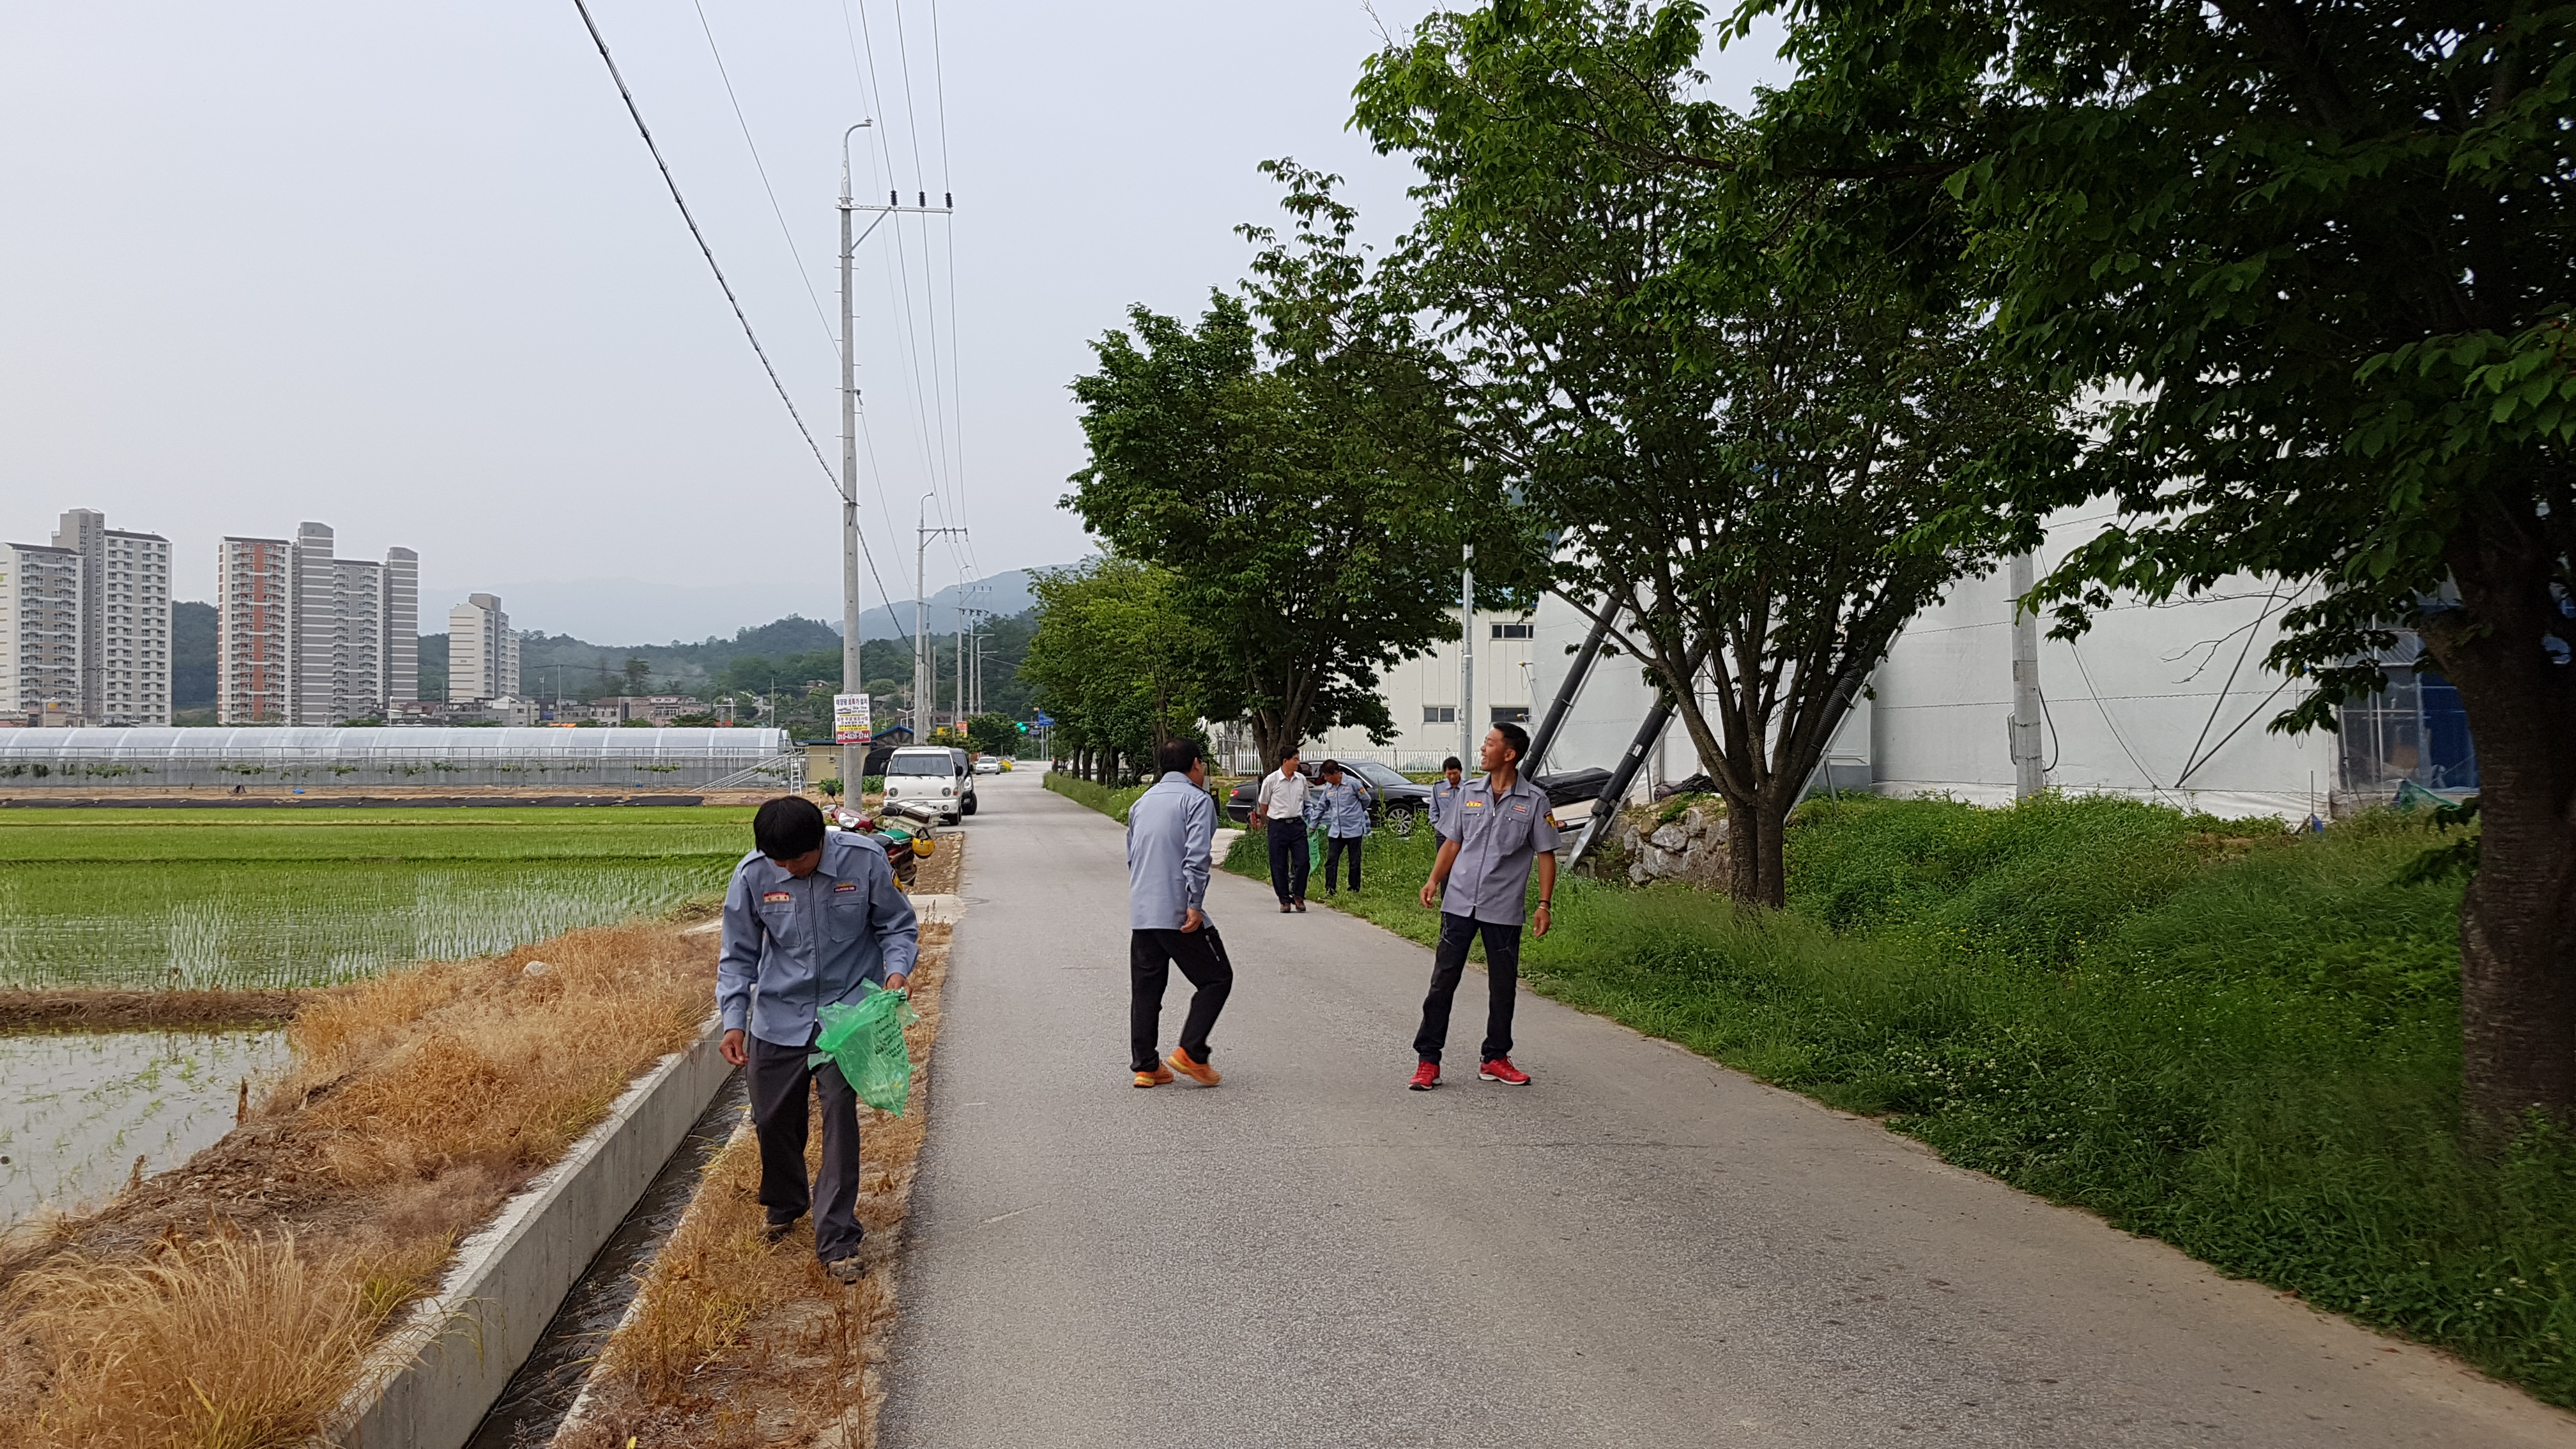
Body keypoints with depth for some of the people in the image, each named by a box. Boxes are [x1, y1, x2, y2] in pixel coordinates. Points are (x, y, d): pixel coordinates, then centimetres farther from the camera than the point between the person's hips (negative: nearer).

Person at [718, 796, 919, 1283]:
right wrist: (734, 1020, -9)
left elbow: (898, 925, -1)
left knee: (840, 1112, -13)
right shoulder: (753, 874, -11)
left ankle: (837, 1241, -7)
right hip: (779, 1017, 2)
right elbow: (739, 955, 0)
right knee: (773, 1119, 11)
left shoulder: (864, 860, -15)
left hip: (847, 1010, -2)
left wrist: (897, 970, -20)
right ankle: (785, 1204, 41)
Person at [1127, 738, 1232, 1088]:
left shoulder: (1142, 802, 17)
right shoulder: (1197, 800, -6)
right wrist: (1194, 906, -17)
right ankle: (1190, 1053, -3)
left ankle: (1145, 1066, 10)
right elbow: (1197, 858, -17)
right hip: (1178, 913, -7)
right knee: (1217, 978, 6)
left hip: (1140, 914, 7)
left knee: (1145, 989, 11)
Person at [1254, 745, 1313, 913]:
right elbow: (1263, 805, 4)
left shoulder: (1301, 780, 5)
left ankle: (1298, 895, 13)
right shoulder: (1271, 780, -6)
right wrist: (1273, 821, 9)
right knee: (1279, 866, 1)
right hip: (1278, 826, -3)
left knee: (1302, 862, -4)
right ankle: (1284, 900, 9)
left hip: (1297, 825, 3)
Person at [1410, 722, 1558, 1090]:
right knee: (1443, 981, 0)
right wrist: (1434, 880, 2)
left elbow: (1546, 854, 0)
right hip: (1459, 903, 2)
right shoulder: (1469, 793, 8)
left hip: (1503, 909, -2)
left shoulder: (1534, 801, -1)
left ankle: (1495, 1059, 21)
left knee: (1503, 986, 7)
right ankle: (1428, 1060, 5)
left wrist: (1544, 904, -7)